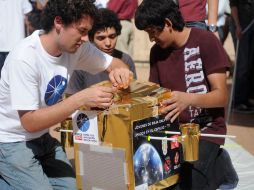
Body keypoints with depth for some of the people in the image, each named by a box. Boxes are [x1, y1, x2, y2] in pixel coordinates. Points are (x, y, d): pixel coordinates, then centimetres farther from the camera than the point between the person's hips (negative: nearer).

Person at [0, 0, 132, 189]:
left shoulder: (76, 47, -9)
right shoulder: (25, 58, -29)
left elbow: (115, 63, 4)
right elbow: (29, 122, -29)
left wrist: (119, 71, -21)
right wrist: (81, 99, -35)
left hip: (41, 137, 7)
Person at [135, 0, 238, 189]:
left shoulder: (205, 41, -13)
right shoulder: (157, 51, 6)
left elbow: (221, 96, -17)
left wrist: (189, 99, -36)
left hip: (206, 128, -6)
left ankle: (218, 168, 5)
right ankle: (208, 164, 6)